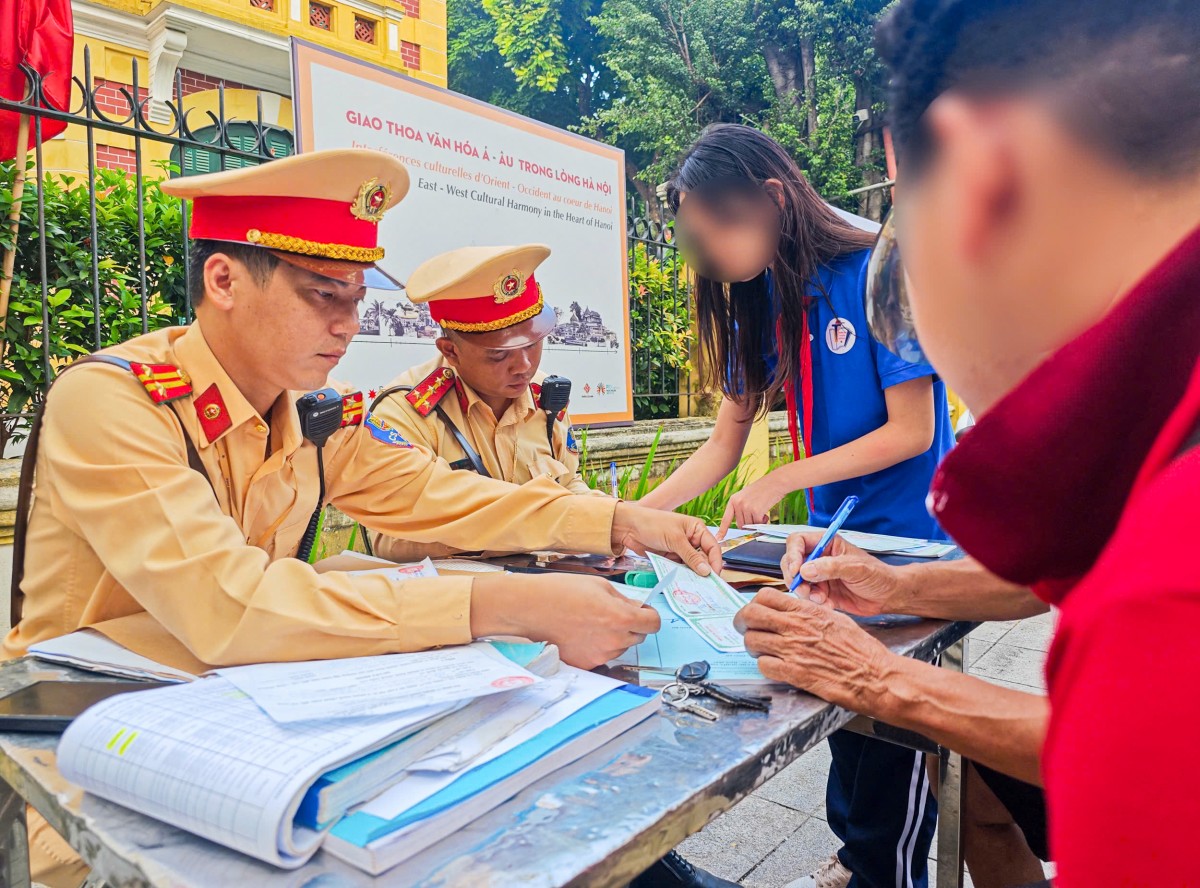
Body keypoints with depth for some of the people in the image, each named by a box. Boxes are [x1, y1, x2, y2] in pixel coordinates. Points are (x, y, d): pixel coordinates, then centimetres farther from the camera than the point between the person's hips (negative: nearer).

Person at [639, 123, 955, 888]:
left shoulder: (878, 276, -17)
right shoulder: (757, 303, 2)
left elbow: (911, 432, -18)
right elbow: (723, 447, 1)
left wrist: (782, 480, -20)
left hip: (912, 537, -5)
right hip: (833, 537, 6)